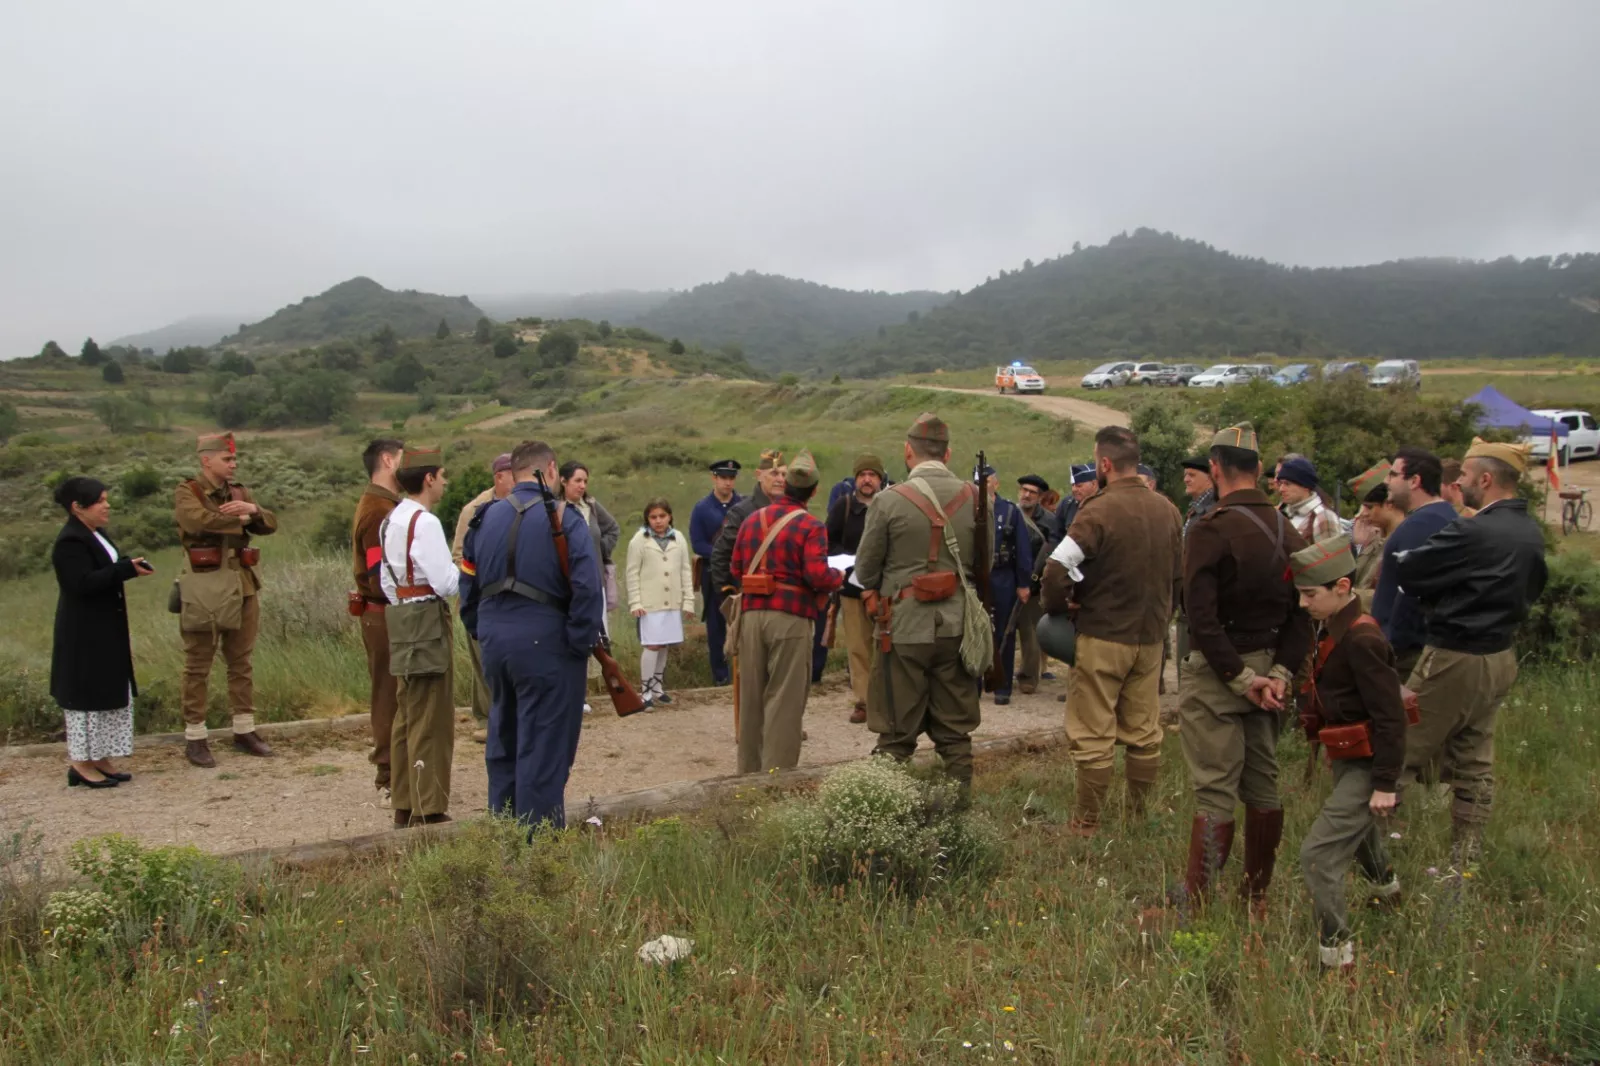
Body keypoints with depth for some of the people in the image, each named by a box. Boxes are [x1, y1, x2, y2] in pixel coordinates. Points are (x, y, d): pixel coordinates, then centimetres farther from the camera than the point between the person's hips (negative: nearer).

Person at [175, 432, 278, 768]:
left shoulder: (239, 492, 13)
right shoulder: (187, 493, -4)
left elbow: (270, 525, 3)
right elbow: (200, 520, -24)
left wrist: (252, 509, -17)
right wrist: (240, 518, -11)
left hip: (243, 587, 6)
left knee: (241, 662, 11)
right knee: (198, 667, 2)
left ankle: (244, 731, 20)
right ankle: (195, 738, 9)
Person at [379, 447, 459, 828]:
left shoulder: (391, 521, 13)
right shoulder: (425, 522, -16)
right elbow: (446, 582, -19)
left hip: (401, 615, 10)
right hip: (429, 619, -10)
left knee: (407, 716, 15)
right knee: (431, 720, -4)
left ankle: (404, 807, 23)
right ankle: (428, 812, 2)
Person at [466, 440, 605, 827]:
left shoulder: (487, 517, 8)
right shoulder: (565, 519, -10)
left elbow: (469, 581, 15)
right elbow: (588, 588, -18)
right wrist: (582, 643, -10)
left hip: (494, 640, 6)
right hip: (544, 643, -6)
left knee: (503, 739, 20)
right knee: (544, 745, 2)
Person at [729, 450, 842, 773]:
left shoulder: (752, 520, 9)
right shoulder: (810, 526, -7)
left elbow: (735, 569, 11)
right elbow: (817, 576, -16)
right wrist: (838, 576, 4)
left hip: (751, 614, 5)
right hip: (791, 617, -5)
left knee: (751, 695, 13)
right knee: (785, 698, 1)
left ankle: (749, 769, 22)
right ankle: (777, 771, 2)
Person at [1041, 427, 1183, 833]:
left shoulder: (1100, 510, -17)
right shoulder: (1167, 510, 3)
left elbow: (1057, 567, -24)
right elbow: (1178, 574, 13)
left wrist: (1058, 606, -8)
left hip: (1102, 636, -6)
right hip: (1152, 636, 6)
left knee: (1093, 735, 3)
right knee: (1144, 732, 15)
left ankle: (1087, 822, 10)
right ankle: (1140, 815, 24)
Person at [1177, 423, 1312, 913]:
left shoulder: (1210, 531, -15)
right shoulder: (1289, 533, 6)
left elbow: (1202, 619, -21)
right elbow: (1303, 615, 4)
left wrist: (1239, 677, -15)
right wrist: (1281, 673, -2)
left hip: (1217, 672, -7)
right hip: (1267, 669, 7)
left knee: (1215, 794, -6)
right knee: (1263, 786, 14)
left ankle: (1193, 904, -2)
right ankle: (1256, 896, 25)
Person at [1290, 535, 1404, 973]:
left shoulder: (1361, 640, -25)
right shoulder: (1334, 629, 3)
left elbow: (1390, 716, -25)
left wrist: (1385, 784, -23)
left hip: (1365, 765, -10)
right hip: (1346, 760, 10)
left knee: (1319, 854, -13)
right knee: (1358, 830, 33)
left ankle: (1335, 953, -4)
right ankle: (1385, 886, 60)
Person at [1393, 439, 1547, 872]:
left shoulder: (1472, 532, -22)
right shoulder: (1533, 535, 5)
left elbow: (1405, 572, -18)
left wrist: (1397, 544, 1)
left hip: (1453, 660, -8)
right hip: (1500, 659, 8)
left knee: (1400, 755, 2)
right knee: (1475, 767, 14)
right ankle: (1464, 864, 21)